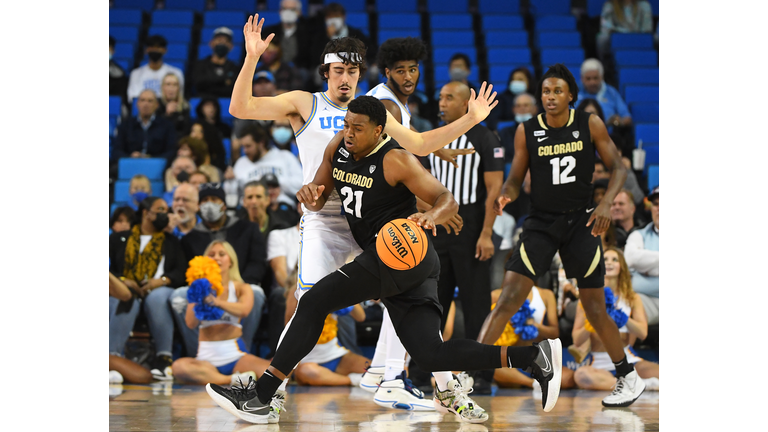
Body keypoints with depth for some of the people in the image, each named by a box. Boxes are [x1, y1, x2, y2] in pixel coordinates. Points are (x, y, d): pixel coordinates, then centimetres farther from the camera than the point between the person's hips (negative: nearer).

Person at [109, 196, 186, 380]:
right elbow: (111, 269, 10)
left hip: (158, 290, 1)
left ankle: (163, 359, -38)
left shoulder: (171, 242, 25)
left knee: (158, 298, -38)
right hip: (126, 288, 0)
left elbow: (181, 272, 10)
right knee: (124, 301, -38)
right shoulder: (119, 239, 22)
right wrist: (122, 280, -10)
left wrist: (162, 280, -10)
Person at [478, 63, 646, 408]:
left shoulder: (590, 125, -3)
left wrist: (606, 203, -18)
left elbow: (618, 168, 0)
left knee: (595, 310, 4)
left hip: (580, 222, -1)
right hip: (540, 224, 1)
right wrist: (505, 196, -19)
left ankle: (629, 378, 23)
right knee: (508, 299, -13)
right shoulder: (526, 131, -1)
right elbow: (516, 178, 4)